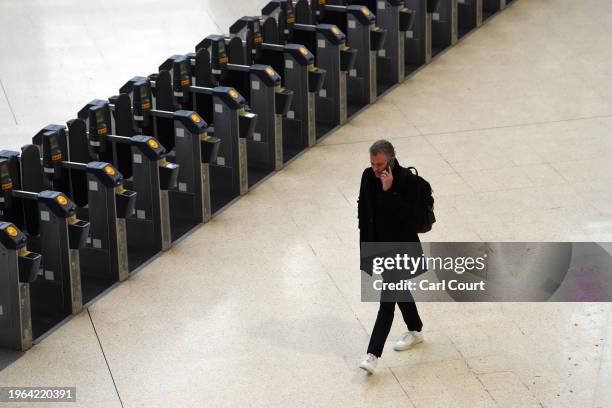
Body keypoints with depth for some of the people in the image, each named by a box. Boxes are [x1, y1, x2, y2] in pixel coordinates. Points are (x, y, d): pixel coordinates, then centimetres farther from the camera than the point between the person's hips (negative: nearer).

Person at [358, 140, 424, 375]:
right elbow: (363, 208, 9)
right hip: (378, 245, 7)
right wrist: (366, 241, 8)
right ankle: (415, 331, 45)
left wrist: (388, 190, -32)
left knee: (387, 300, -7)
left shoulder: (405, 179, -20)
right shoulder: (368, 176, -3)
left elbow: (405, 214, -26)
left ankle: (373, 354, -9)